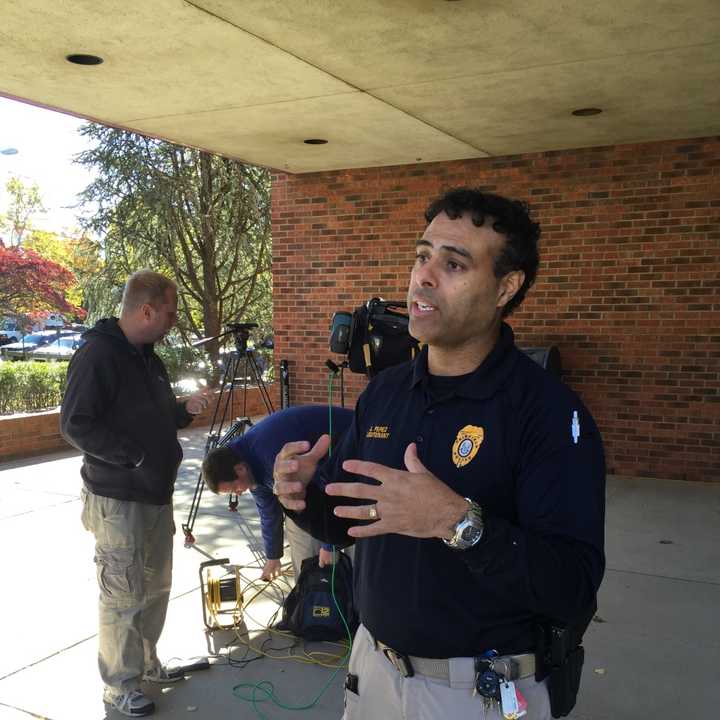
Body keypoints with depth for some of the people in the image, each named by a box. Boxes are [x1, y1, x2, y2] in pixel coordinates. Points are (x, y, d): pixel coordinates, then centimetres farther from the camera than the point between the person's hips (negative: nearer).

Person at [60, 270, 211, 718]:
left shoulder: (149, 359, 12)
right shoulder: (98, 355, -16)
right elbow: (75, 425, -20)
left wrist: (185, 410, 1)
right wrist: (137, 458, -22)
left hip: (157, 494, 9)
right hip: (118, 500, -9)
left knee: (156, 587, 18)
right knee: (124, 595, 2)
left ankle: (145, 664, 35)